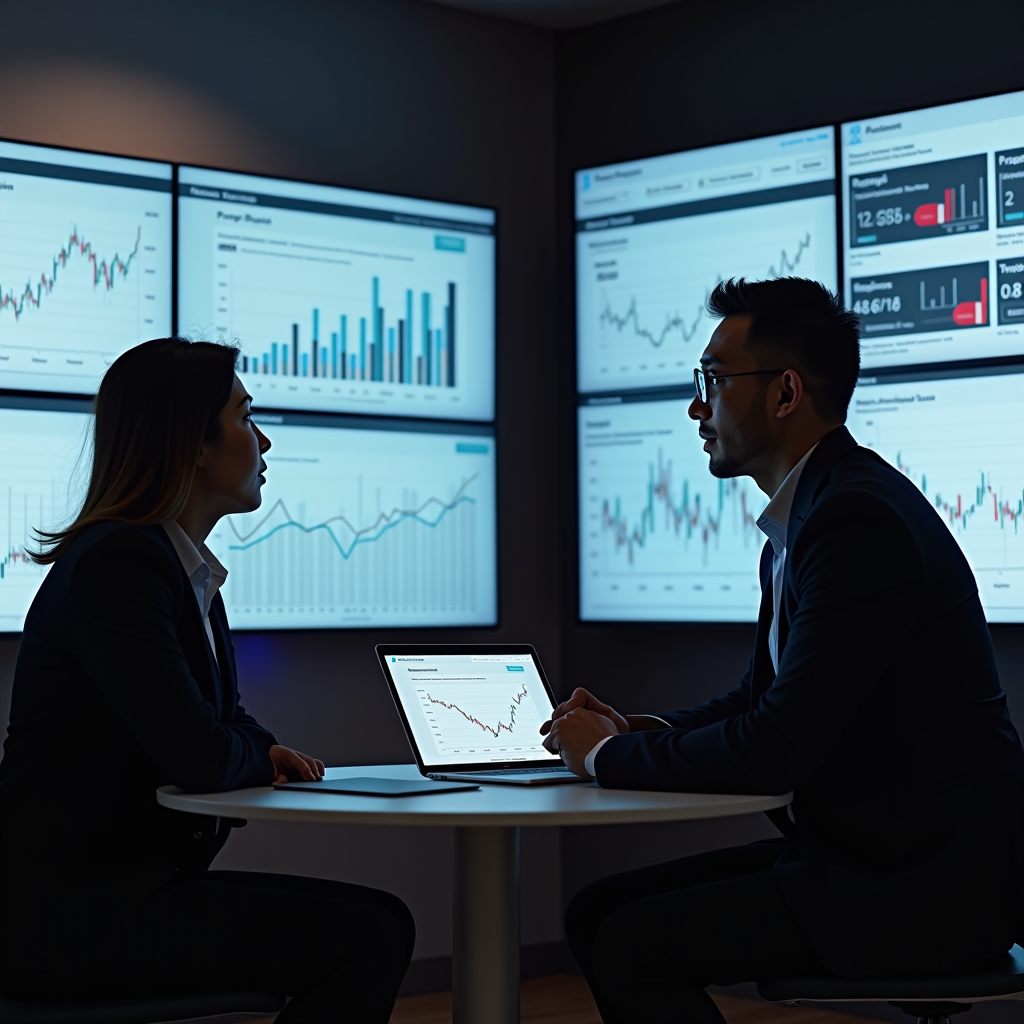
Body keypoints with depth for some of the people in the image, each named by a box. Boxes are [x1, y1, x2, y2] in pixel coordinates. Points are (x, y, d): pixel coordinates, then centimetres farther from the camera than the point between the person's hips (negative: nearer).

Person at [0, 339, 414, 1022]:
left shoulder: (188, 569, 15)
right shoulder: (116, 563, -16)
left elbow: (225, 717, 28)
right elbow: (198, 757, -23)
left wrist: (266, 749, 4)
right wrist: (257, 759, 1)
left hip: (132, 883, 10)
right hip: (58, 907, -10)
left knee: (382, 919, 1)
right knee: (369, 936, -17)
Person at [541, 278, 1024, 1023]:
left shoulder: (860, 520, -21)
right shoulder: (810, 512, 12)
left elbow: (778, 748, -24)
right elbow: (764, 697, 21)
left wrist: (611, 754, -10)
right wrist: (639, 733, 4)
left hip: (934, 881, -10)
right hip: (862, 851, 10)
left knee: (634, 944, -19)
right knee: (598, 912, 4)